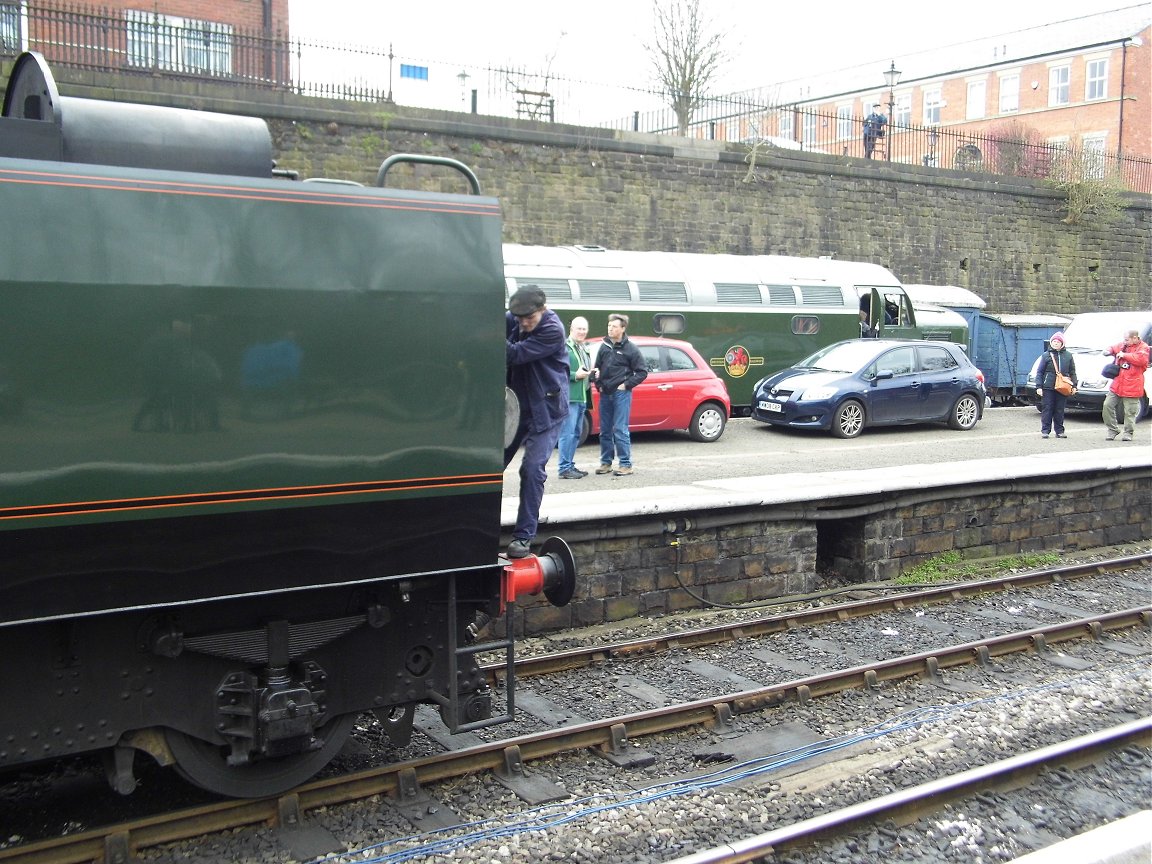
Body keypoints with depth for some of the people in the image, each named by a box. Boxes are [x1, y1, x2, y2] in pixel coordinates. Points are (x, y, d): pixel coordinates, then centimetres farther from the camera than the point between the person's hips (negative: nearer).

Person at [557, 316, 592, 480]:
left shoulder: (584, 349, 22)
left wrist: (589, 373, 13)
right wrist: (575, 375, -18)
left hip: (581, 398, 9)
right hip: (569, 397, -9)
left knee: (576, 434, 13)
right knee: (567, 434, -10)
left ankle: (570, 465, 21)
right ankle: (564, 468, -8)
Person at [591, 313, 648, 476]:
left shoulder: (631, 349, -4)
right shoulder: (604, 346, 10)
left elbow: (642, 372, -2)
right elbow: (597, 368, 21)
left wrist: (626, 385, -8)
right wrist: (598, 384, 7)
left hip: (621, 394, -5)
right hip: (605, 394, 5)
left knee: (620, 430, -8)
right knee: (605, 430, 9)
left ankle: (625, 464, -4)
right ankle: (606, 462, 17)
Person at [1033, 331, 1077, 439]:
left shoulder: (1068, 356, 10)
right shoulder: (1046, 355, 4)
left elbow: (1072, 372, 15)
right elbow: (1039, 372, 3)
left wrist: (1074, 385, 7)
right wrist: (1039, 386, -4)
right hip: (1048, 387, -2)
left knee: (1060, 410, 6)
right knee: (1047, 409, -2)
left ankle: (1059, 431, 12)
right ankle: (1045, 430, 3)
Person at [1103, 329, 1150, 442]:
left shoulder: (1143, 348, -5)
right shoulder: (1123, 345, 12)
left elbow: (1141, 359, -23)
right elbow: (1114, 348, 31)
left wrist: (1124, 355, -17)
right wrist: (1109, 351, 7)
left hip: (1131, 387, -6)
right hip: (1117, 384, 6)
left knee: (1130, 411, -1)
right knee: (1108, 405, 1)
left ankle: (1128, 433, 12)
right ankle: (1113, 430, 13)